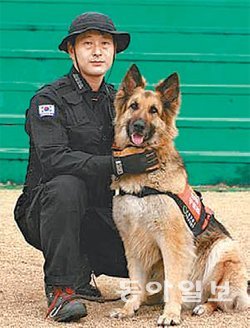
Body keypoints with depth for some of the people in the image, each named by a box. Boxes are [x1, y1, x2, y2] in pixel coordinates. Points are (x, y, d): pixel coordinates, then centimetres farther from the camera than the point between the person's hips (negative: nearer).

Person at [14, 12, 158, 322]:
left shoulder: (117, 100, 10)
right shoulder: (49, 99, -10)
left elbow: (139, 156, 15)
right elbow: (53, 159, -25)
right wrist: (118, 165, -34)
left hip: (100, 213, 5)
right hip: (46, 211, -5)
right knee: (67, 186, -38)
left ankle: (80, 267, 14)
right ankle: (60, 288, -26)